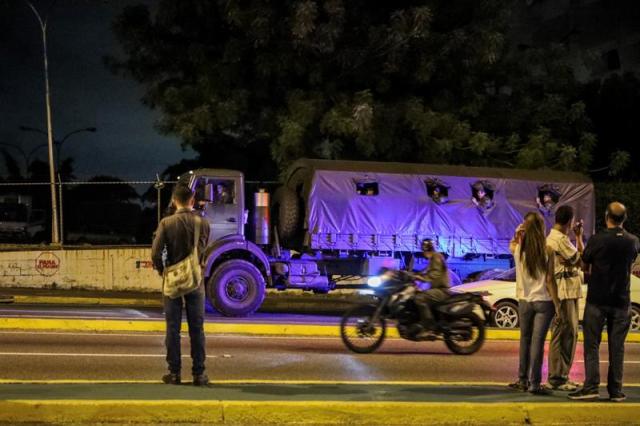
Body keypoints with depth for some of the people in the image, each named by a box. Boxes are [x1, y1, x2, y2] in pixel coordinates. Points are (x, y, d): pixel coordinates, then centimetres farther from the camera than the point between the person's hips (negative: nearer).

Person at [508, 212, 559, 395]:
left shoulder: (518, 249, -4)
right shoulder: (547, 251, -11)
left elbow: (511, 245, 23)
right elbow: (550, 281, -10)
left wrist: (517, 233, 13)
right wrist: (557, 305, -5)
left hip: (524, 301, 3)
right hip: (543, 301, -3)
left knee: (525, 339, 16)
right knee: (537, 341, -2)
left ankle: (523, 379, 21)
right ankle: (534, 383, -1)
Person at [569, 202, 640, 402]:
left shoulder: (597, 239, -11)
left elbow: (584, 262, 2)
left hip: (597, 300, -3)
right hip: (621, 302, 3)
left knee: (592, 344, 2)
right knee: (616, 346, 7)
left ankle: (591, 387, -5)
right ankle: (616, 390, 8)